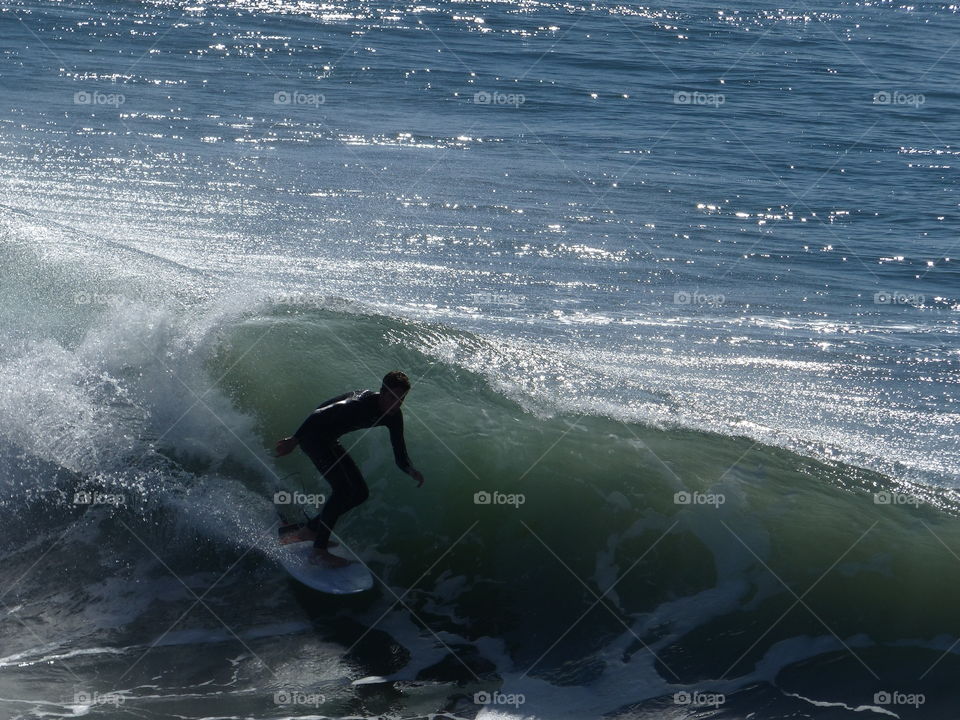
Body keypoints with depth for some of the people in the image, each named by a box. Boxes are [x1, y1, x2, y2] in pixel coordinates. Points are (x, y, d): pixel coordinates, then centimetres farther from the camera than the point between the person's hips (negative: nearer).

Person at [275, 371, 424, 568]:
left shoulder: (394, 417, -6)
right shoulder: (361, 402, -30)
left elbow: (400, 457, -4)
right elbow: (320, 415, -29)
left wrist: (411, 470, -25)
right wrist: (294, 440, -27)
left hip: (329, 441, 9)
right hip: (312, 433, -9)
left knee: (360, 493, 7)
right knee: (342, 489, -22)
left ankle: (309, 530, 13)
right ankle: (319, 550, -19)